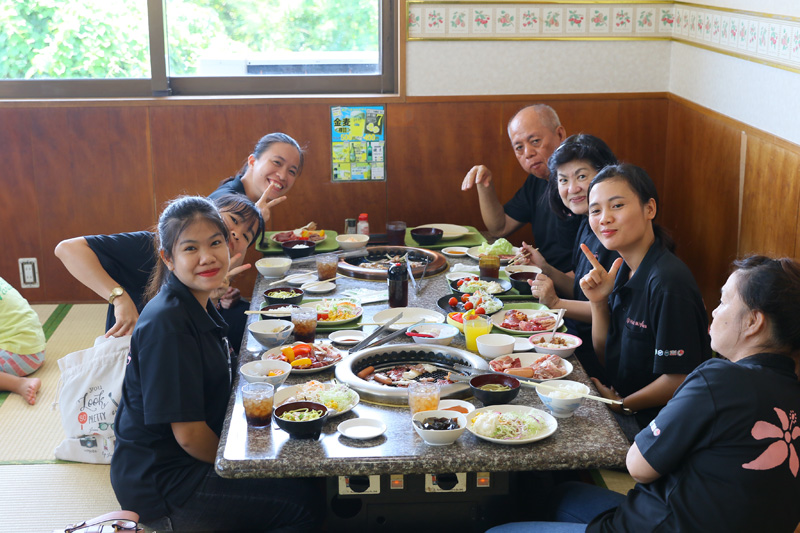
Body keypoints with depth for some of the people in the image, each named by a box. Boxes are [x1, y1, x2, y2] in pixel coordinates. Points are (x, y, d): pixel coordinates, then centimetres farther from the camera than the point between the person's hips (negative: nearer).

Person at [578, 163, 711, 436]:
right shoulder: (621, 270, 2)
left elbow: (680, 380, -23)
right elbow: (606, 358, 8)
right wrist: (598, 302, -7)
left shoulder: (668, 283, -25)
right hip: (623, 413, 7)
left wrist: (622, 403, -9)